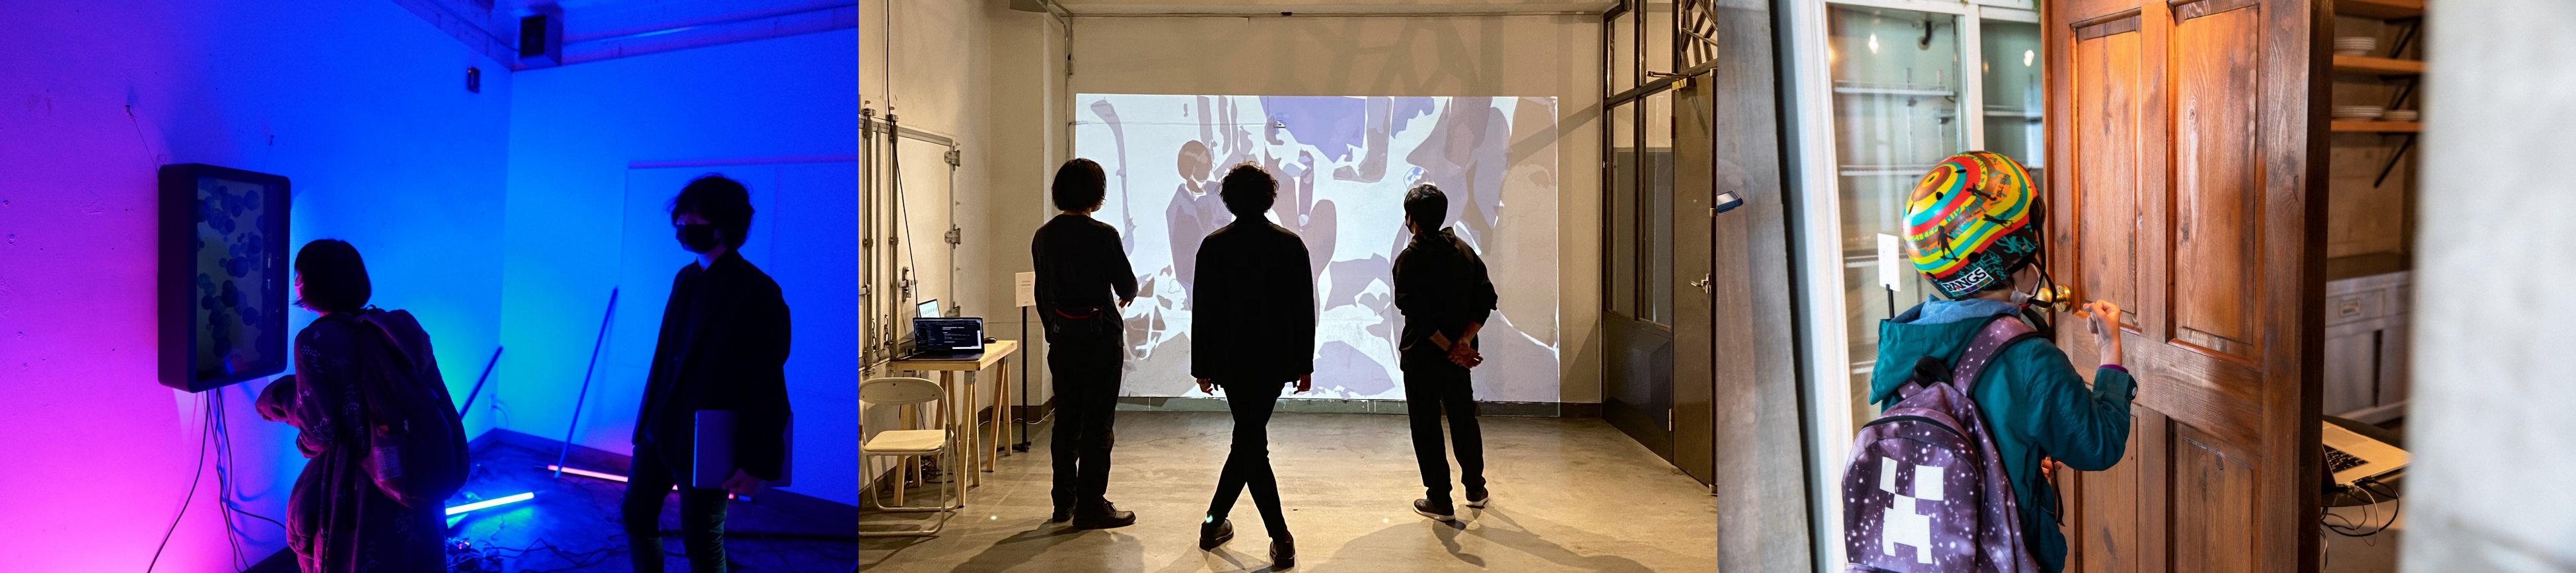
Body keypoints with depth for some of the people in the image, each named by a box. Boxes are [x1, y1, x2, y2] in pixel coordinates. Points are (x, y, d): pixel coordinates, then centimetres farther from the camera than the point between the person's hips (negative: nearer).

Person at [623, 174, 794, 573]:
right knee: (636, 514, 17)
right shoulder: (685, 279, 8)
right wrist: (648, 420, 14)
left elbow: (768, 386, -16)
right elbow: (665, 355, 14)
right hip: (658, 434, 8)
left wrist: (760, 465, -16)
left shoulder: (758, 293, -16)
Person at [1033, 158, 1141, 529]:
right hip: (1101, 337, -6)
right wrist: (1126, 296, 15)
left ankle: (1064, 501, 22)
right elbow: (1127, 286, -8)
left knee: (1066, 420, 14)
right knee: (1097, 423, 0)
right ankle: (1090, 505, 3)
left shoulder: (1043, 237, 4)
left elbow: (1042, 293, 9)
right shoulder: (1103, 235, -14)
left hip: (1062, 339, 6)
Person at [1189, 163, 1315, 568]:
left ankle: (1282, 540, 1)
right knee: (1249, 439, 12)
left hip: (1231, 360, -1)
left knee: (1250, 443, 5)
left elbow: (1204, 311, -3)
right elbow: (1304, 310, -1)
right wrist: (1304, 364, 6)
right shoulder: (1291, 245, -2)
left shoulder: (1214, 246, -5)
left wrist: (1202, 366, 5)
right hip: (1276, 361, 1)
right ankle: (1214, 522, 17)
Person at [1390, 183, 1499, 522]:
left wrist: (1447, 346, -15)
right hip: (1459, 357, 5)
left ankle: (1440, 500, 7)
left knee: (1426, 426, 4)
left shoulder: (1409, 259, -13)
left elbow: (1416, 312, -21)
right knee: (1464, 419, 20)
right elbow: (1485, 298, -3)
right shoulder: (1465, 252, 4)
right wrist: (1463, 341, -11)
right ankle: (1475, 489, 31)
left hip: (1421, 355, -5)